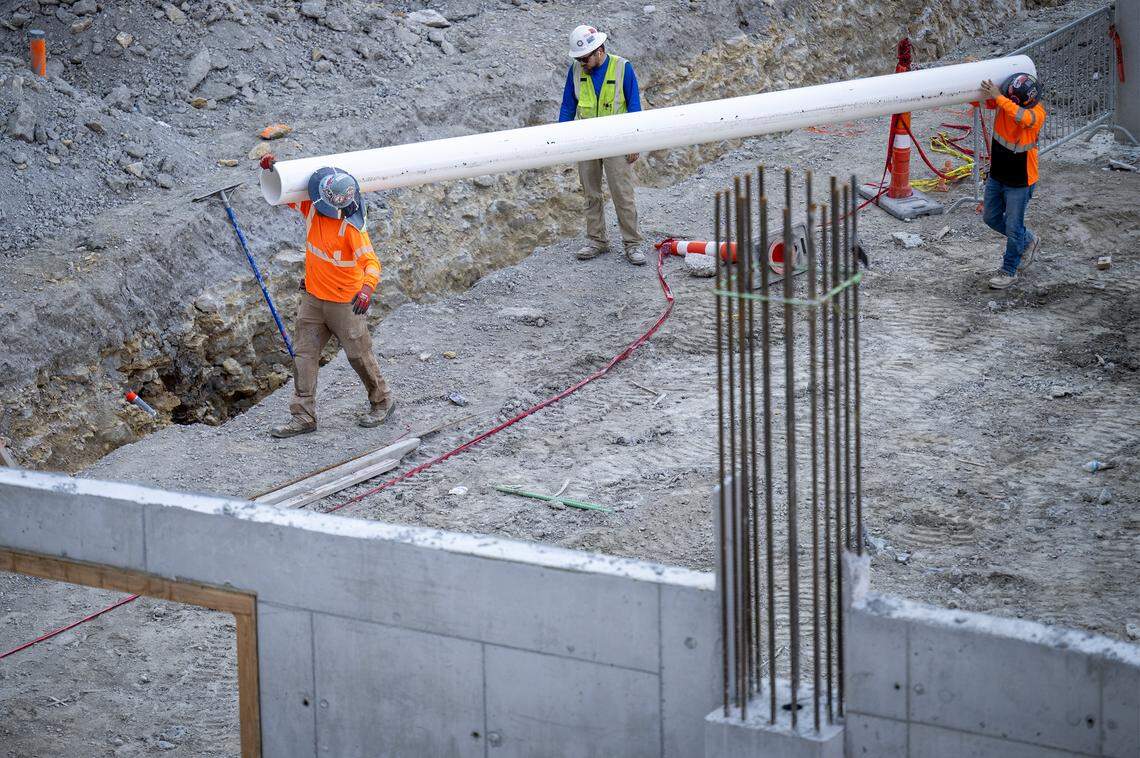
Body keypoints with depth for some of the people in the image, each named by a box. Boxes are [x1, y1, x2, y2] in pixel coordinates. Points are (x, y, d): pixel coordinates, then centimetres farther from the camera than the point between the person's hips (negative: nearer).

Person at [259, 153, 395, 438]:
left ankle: (382, 402, 30)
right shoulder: (312, 208, -6)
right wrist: (273, 167, -10)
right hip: (313, 298, 7)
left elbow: (371, 262, -32)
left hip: (345, 303, -7)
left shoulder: (351, 226, -26)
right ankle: (304, 416, 8)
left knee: (359, 355, 8)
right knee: (304, 355, 4)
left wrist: (367, 287, -52)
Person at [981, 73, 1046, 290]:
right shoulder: (1003, 101, -12)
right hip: (996, 175, 6)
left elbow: (1022, 117, -49)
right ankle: (1028, 241, 43)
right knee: (992, 219, 20)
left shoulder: (1037, 113, -26)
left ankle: (1009, 270, 24)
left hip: (1020, 182, -6)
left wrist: (998, 97, -48)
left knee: (1013, 227, 5)